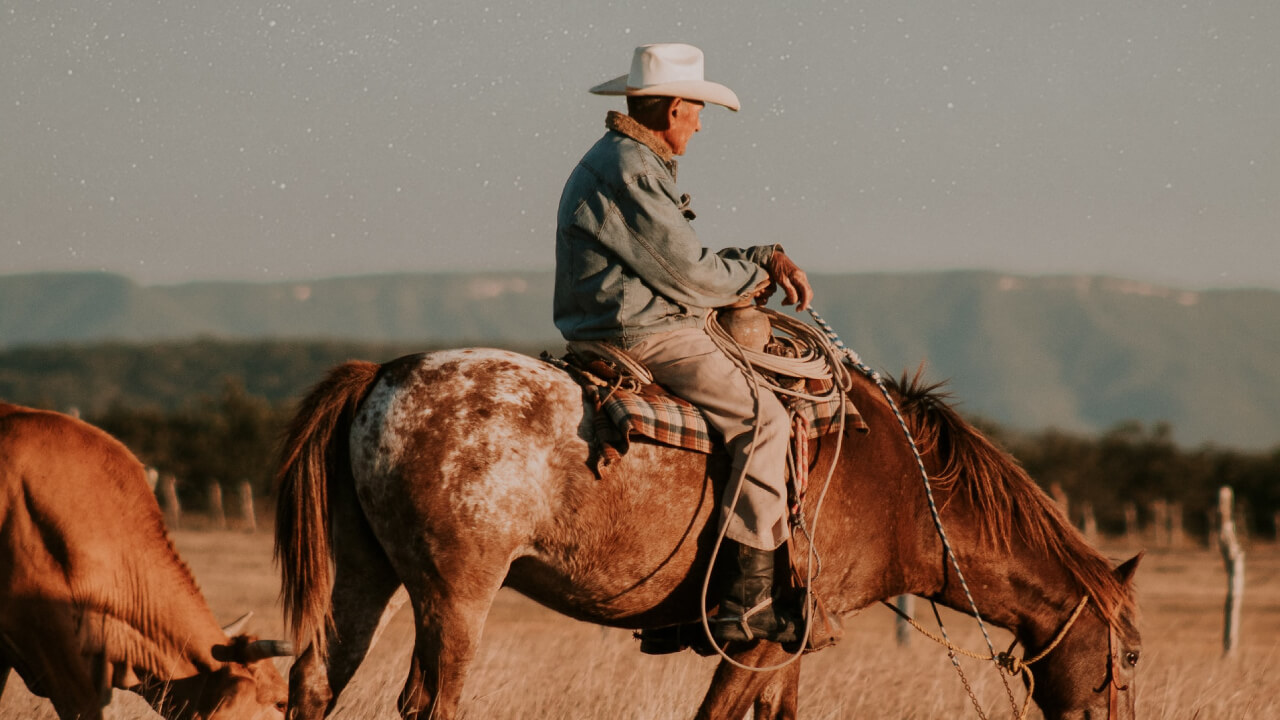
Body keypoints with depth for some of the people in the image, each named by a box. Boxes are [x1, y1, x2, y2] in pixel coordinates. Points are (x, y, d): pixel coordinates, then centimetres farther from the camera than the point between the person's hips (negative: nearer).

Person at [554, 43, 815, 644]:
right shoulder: (630, 172, -15)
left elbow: (683, 259, 22)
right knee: (761, 417, -16)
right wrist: (752, 279, 2)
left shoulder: (622, 162, 20)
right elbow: (688, 274, -16)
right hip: (644, 338, -11)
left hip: (617, 334, 11)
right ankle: (748, 599, -23)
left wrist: (768, 259, 10)